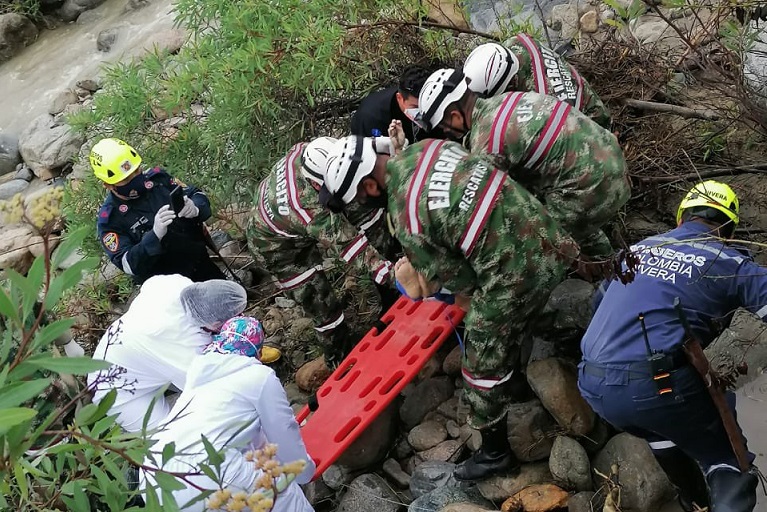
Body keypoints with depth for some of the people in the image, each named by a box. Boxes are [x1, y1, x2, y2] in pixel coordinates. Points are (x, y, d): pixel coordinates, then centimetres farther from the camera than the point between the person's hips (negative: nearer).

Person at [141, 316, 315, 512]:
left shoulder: (202, 370, 26)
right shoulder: (261, 376, 7)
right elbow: (284, 435, 13)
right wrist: (305, 471, 32)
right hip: (201, 483, -7)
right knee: (285, 496, 13)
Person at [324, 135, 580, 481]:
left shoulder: (406, 219, -18)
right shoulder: (428, 146, 2)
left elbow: (456, 277, -7)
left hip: (515, 273, -8)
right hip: (550, 241, 8)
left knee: (485, 364, 11)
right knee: (511, 327, 33)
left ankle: (495, 452, 30)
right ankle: (514, 378, 60)